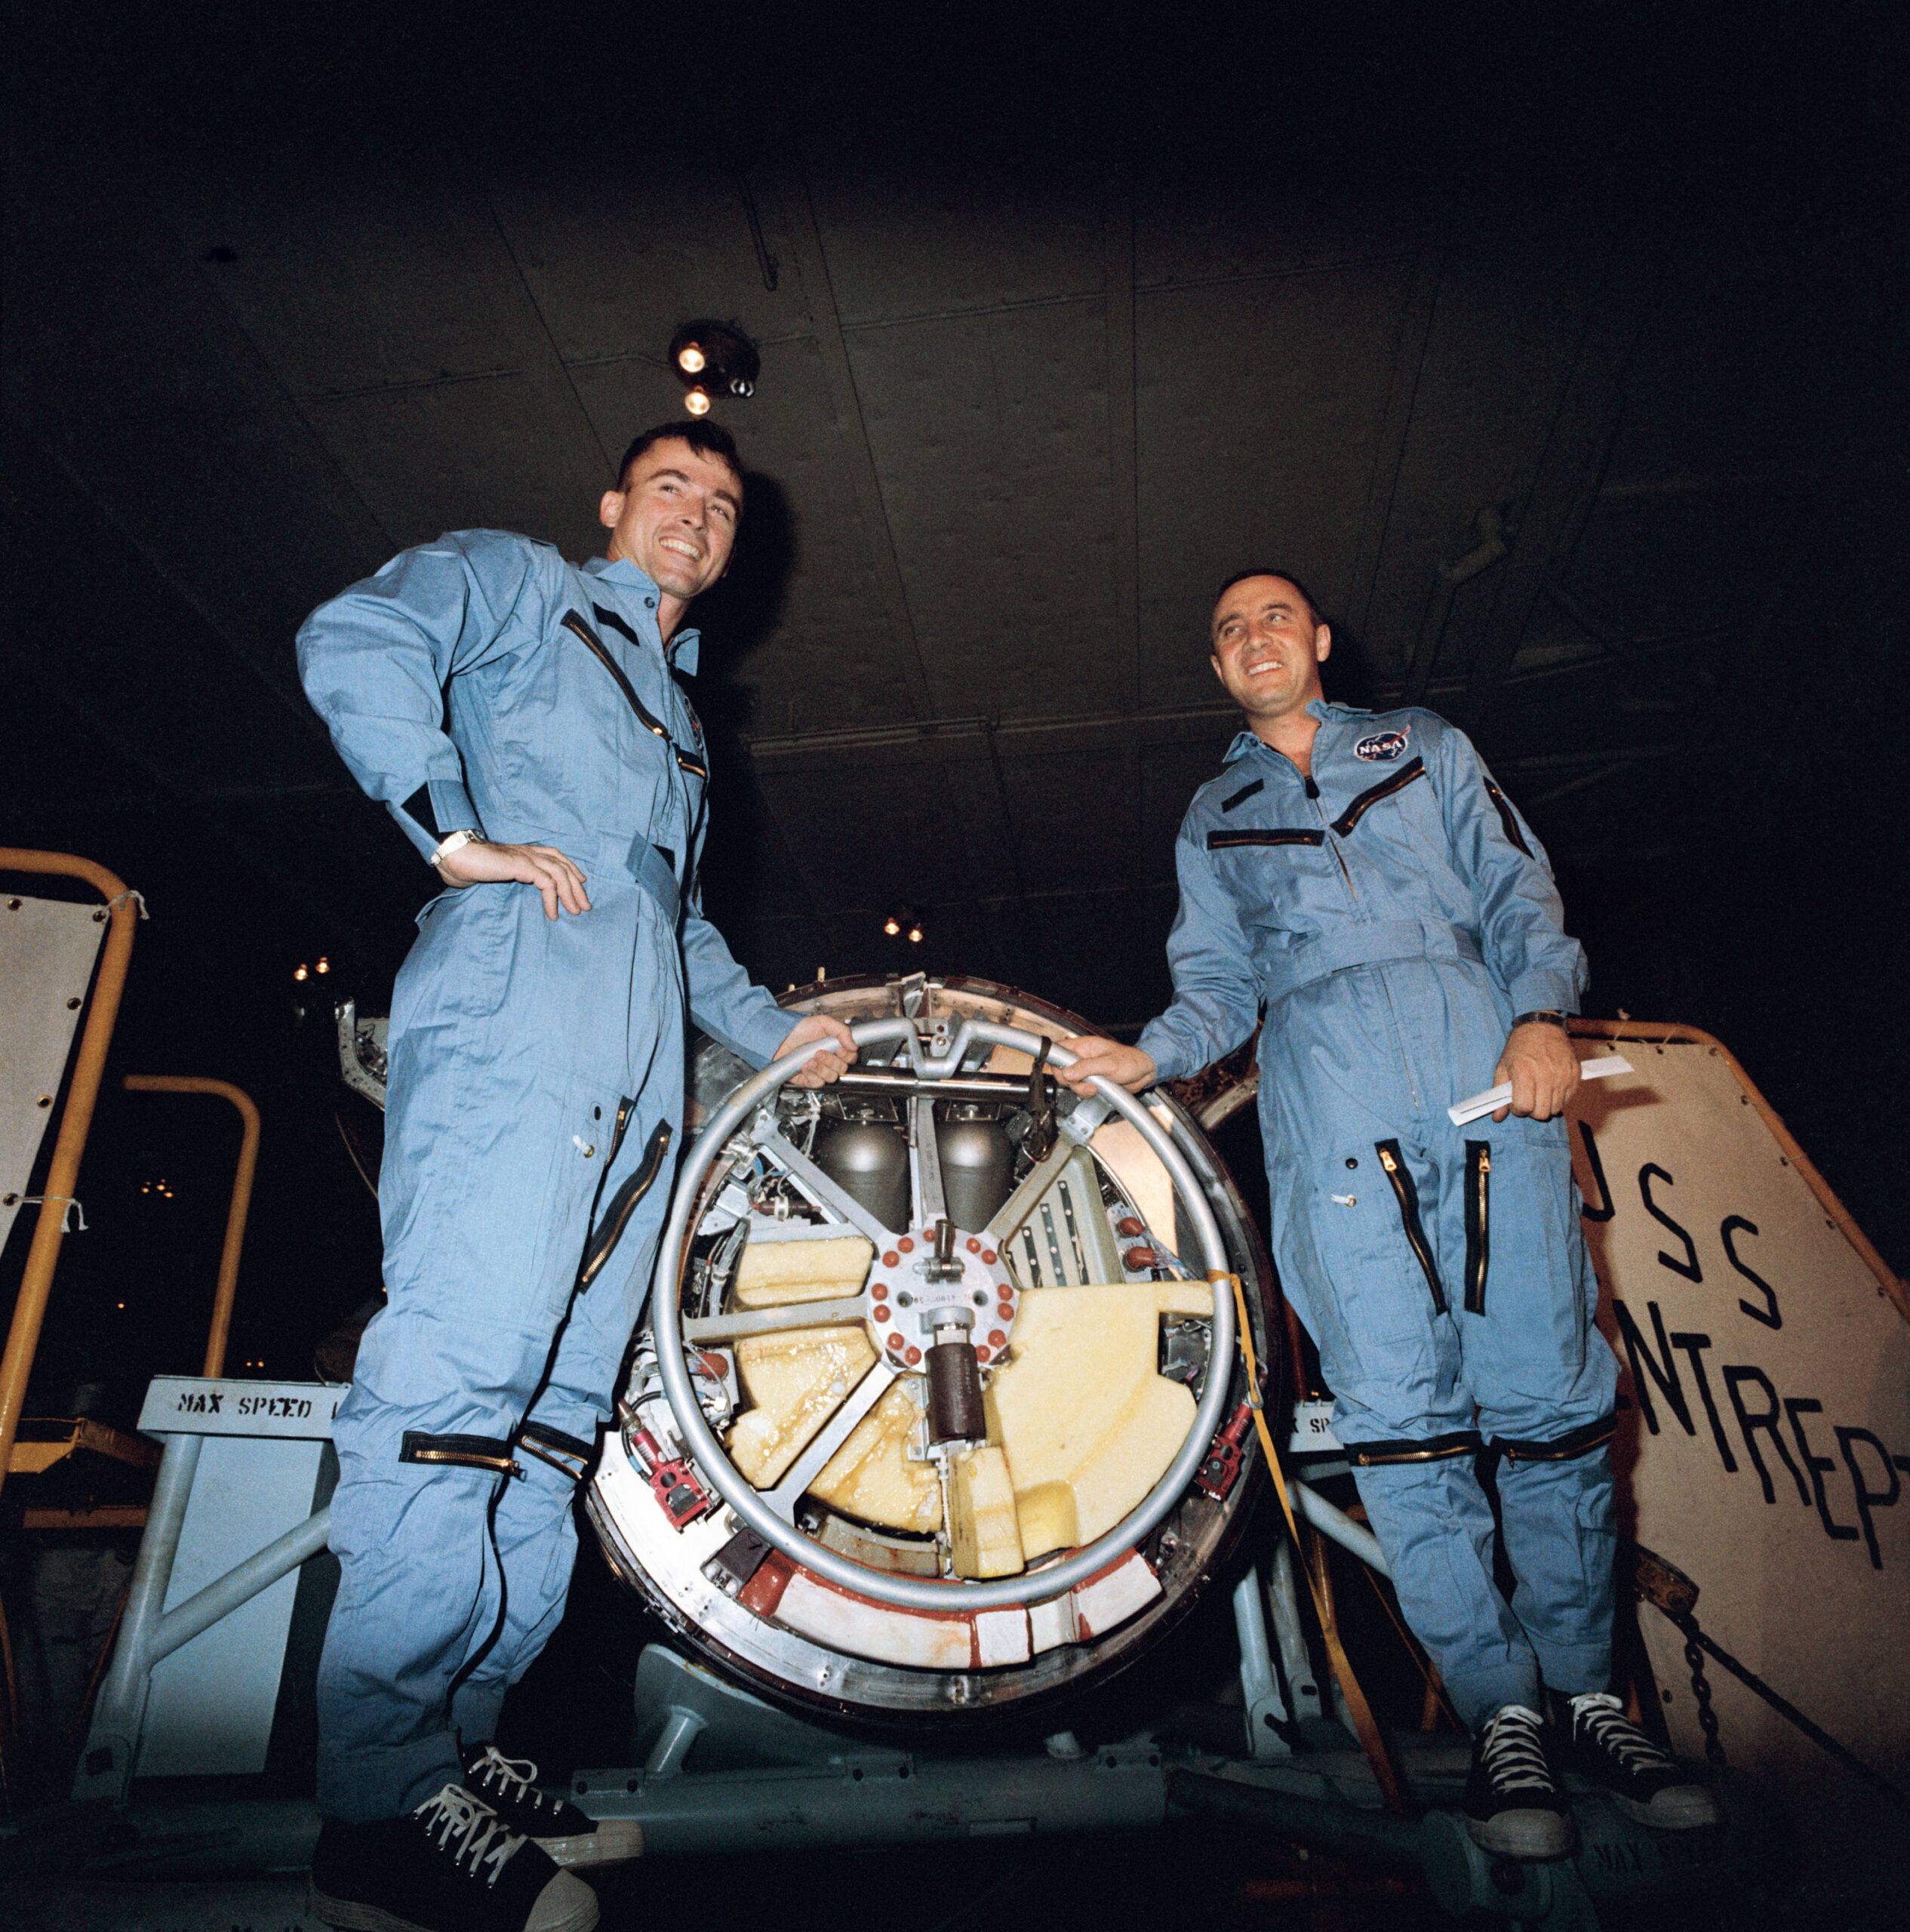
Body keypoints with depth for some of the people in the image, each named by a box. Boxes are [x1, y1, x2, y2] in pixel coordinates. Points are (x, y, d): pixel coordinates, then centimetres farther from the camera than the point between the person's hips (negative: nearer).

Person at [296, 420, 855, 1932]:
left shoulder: (681, 716, 36)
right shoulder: (518, 583, 16)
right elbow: (355, 641, -4)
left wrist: (773, 1030, 26)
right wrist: (456, 830, -12)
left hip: (642, 1065, 8)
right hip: (519, 999, -7)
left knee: (558, 1392, 2)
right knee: (464, 1359, -16)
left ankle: (457, 1744, 9)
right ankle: (379, 1804, -10)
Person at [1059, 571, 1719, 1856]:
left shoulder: (1423, 747, 24)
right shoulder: (1213, 821, 26)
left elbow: (1517, 890, 13)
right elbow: (1219, 982, 18)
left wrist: (1544, 1010, -6)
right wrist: (1152, 1055, -3)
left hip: (1484, 1057, 0)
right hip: (1326, 1084, 0)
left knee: (1549, 1391, -4)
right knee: (1401, 1410, -6)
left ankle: (1586, 1691, 12)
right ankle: (1502, 1713, 6)